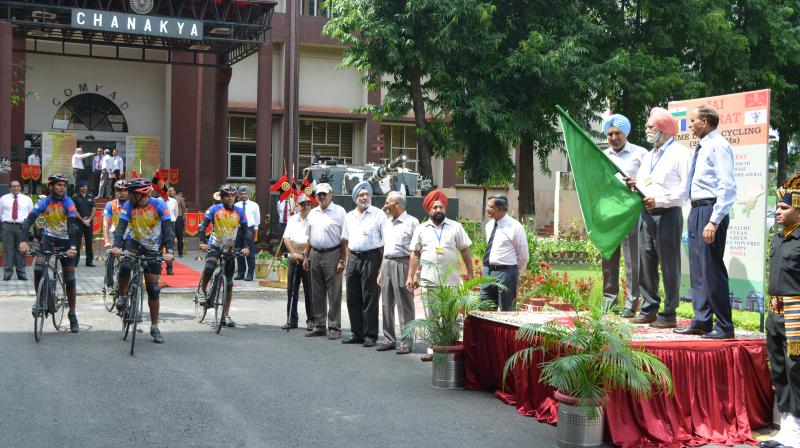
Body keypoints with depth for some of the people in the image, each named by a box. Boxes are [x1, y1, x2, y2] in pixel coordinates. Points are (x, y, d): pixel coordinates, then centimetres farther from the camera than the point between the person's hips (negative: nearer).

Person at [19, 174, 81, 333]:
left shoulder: (68, 203, -17)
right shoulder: (43, 202, -12)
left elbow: (72, 226, -27)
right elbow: (28, 221, -20)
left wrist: (73, 246, -41)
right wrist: (23, 241, -37)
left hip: (65, 241, -1)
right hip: (49, 238, 1)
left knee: (70, 279, -1)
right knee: (38, 269, -22)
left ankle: (72, 314, 11)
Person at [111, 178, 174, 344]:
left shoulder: (158, 204, -20)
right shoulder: (129, 205, -15)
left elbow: (167, 228, -27)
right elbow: (121, 226, -24)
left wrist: (169, 251, -40)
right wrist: (117, 246, -42)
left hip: (153, 249, -1)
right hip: (134, 242, 1)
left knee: (153, 288, 0)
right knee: (124, 266, -33)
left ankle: (154, 328, 12)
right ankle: (121, 296, -4)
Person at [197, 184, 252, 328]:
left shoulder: (240, 212, 0)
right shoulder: (214, 209, -6)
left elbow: (245, 230, -3)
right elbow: (203, 226, -12)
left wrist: (246, 246, -19)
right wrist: (202, 242, -28)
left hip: (230, 249, 2)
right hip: (214, 246, -2)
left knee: (229, 283, 2)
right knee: (209, 267, -33)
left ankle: (226, 315, 10)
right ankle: (204, 291, -5)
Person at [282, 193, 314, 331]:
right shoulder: (292, 219, 14)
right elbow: (286, 238, 10)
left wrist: (304, 255, -12)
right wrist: (293, 253, -3)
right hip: (293, 257, 5)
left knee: (309, 291, -2)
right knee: (292, 290, 7)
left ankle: (311, 320, 5)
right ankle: (291, 320, 14)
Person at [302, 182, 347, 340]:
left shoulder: (339, 212, -5)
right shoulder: (312, 213, 14)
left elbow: (345, 239, -9)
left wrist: (342, 260, -14)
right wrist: (306, 256, 15)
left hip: (332, 254, -6)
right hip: (315, 255, 6)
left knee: (334, 294, -2)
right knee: (317, 294, 11)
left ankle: (334, 328, 3)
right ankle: (319, 326, 19)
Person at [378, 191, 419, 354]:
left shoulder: (411, 222, -6)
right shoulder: (388, 223, 18)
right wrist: (381, 271, 18)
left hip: (402, 264, -7)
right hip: (387, 264, 7)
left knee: (405, 305, -4)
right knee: (387, 305, 9)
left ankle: (406, 342, 0)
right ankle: (389, 339, 18)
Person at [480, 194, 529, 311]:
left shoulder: (515, 227, -10)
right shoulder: (489, 225, 10)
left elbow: (523, 256, -4)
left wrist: (516, 276, 4)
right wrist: (489, 270, 16)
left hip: (505, 273, -7)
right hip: (488, 272, 7)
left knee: (506, 313, 1)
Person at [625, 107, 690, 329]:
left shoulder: (679, 153, -5)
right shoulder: (648, 156, 21)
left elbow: (685, 188, -14)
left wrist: (659, 200, -19)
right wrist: (634, 185, 3)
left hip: (668, 215, -8)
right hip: (646, 214, 8)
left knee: (669, 266, -2)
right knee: (646, 263, 9)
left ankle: (669, 314, 3)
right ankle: (649, 309, 18)